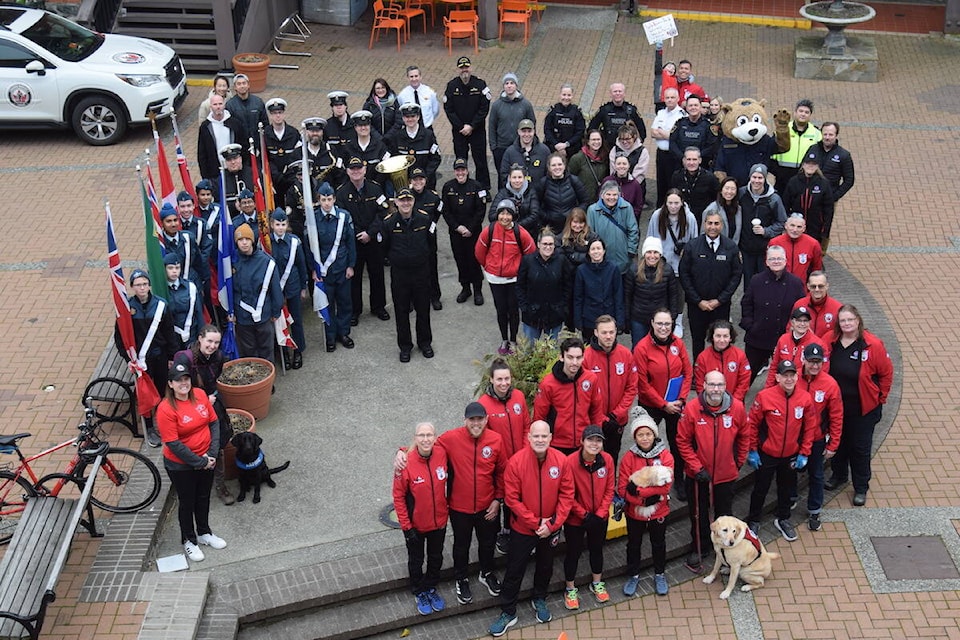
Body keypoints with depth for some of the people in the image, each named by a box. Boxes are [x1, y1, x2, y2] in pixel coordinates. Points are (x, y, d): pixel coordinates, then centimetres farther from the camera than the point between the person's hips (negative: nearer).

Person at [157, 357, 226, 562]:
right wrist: (199, 462, -18)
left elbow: (214, 423, -2)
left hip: (206, 460, 5)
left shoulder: (200, 395, -9)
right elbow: (173, 444, -23)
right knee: (187, 502, 14)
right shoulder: (166, 409, -24)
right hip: (181, 466, -5)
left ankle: (204, 533, 45)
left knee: (203, 497, 23)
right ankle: (188, 540, 36)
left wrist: (212, 454, -11)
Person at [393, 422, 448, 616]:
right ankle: (419, 593, 44)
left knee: (436, 558, 24)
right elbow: (398, 496, -16)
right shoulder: (407, 463, -26)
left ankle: (431, 588, 48)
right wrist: (406, 526, -14)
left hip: (439, 522, 3)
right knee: (416, 561, 20)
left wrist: (446, 511, 6)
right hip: (415, 525, -3)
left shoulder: (442, 454, -16)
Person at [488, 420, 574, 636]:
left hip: (551, 528, 3)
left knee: (545, 566, 23)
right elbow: (511, 498, -17)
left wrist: (552, 524, -16)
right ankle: (508, 612, 26)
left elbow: (566, 495, -9)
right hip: (523, 527, -2)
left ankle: (539, 600, 48)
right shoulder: (516, 461, -21)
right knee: (514, 571, 9)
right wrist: (535, 523, -18)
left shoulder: (561, 460, -15)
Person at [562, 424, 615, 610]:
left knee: (597, 549, 23)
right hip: (575, 519, -3)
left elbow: (609, 490, -5)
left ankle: (597, 584, 45)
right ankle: (570, 590, 33)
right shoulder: (570, 462, -24)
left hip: (599, 517, 3)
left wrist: (600, 514, -11)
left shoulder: (607, 460, -13)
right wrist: (584, 515, -17)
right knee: (573, 552, 13)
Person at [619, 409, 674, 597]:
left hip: (659, 511, 0)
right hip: (634, 512, 0)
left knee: (658, 543, 20)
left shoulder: (665, 456, -15)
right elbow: (622, 489, -16)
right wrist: (645, 499, -26)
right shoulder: (629, 457, -14)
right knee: (633, 544, 18)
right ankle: (633, 575, 39)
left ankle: (659, 574, 41)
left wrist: (638, 489, -27)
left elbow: (666, 486, -23)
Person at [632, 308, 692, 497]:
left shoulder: (677, 343, -3)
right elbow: (643, 384, -13)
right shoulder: (642, 348, -15)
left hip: (675, 404, 3)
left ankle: (679, 481, 30)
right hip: (651, 406, -3)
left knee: (677, 442, 13)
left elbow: (688, 373, 3)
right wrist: (663, 405, -11)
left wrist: (681, 399, -7)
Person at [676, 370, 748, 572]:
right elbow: (682, 441, -11)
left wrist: (738, 462, 7)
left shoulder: (737, 407, -12)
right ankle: (699, 549, 35)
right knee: (698, 514, 16)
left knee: (725, 514, 18)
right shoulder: (692, 408, -18)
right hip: (698, 474, -1)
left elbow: (743, 437, 4)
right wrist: (696, 467, -14)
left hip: (726, 473, 1)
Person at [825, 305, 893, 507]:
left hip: (864, 408, -3)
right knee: (838, 442, 21)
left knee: (860, 448, 8)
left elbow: (886, 373, -6)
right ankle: (838, 475, 44)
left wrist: (881, 398, -1)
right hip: (836, 405, 3)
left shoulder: (873, 345, -17)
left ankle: (861, 488, 24)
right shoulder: (831, 342, -8)